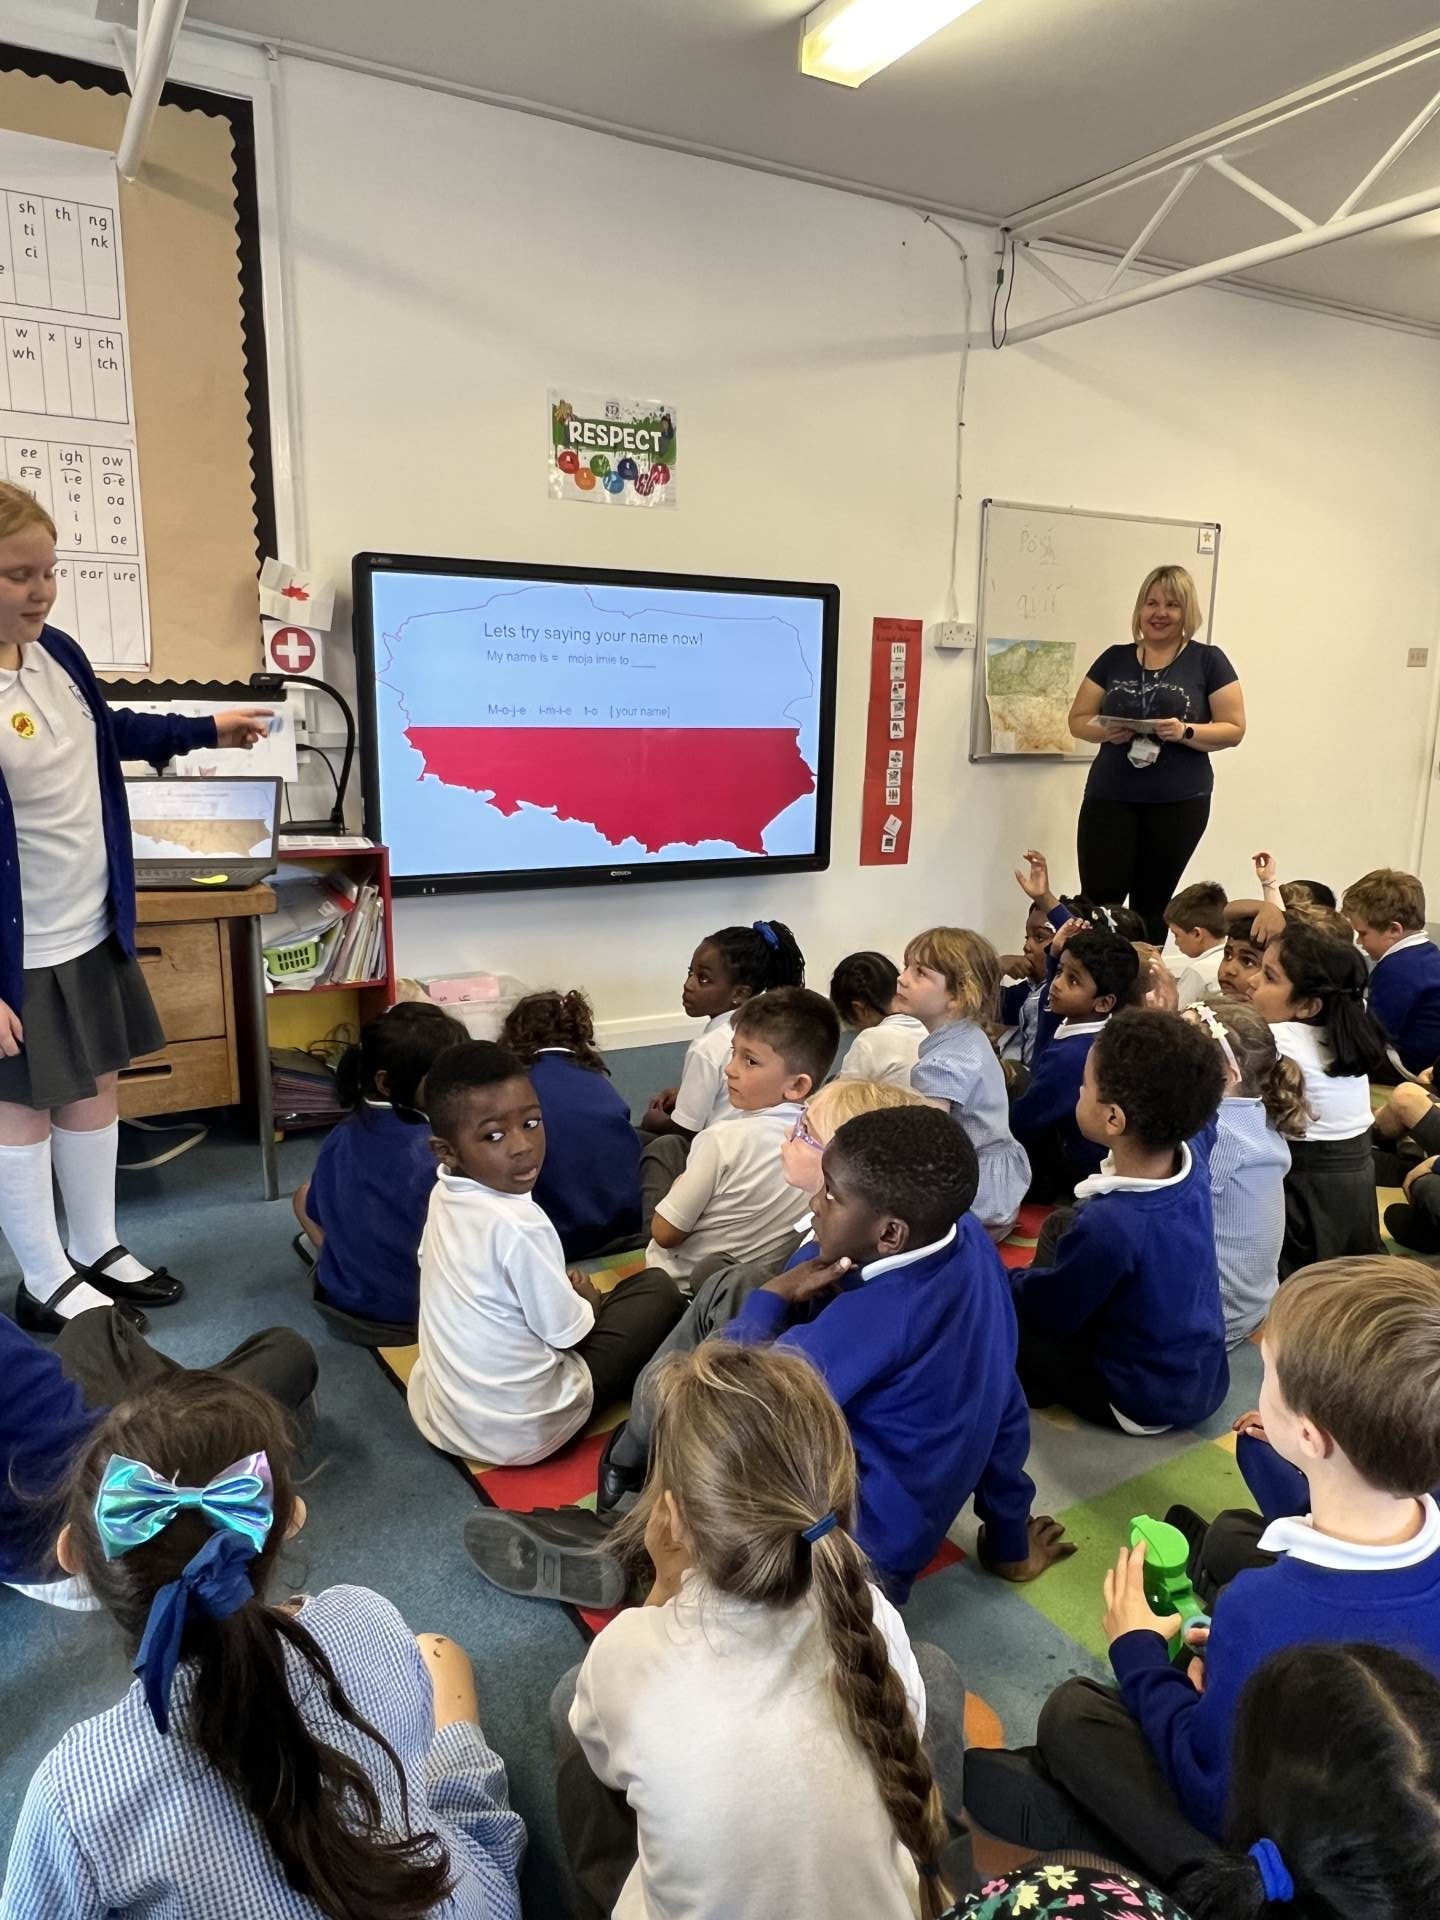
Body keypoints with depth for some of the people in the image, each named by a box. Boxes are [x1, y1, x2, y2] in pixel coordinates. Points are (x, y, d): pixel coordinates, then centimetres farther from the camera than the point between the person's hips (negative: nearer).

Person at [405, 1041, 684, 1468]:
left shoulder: (445, 1193, -6)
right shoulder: (518, 1225, -30)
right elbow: (568, 1332, -18)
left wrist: (565, 1291, 6)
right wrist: (590, 1303, 3)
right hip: (522, 1432, -7)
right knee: (658, 1289, 4)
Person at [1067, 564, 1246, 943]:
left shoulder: (1208, 661, 2)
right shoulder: (1114, 659, 9)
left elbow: (1233, 729, 0)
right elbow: (1078, 719, 11)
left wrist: (1186, 732, -18)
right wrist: (1106, 731, -11)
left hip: (1179, 802, -1)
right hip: (1109, 797, 1)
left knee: (1151, 904, 8)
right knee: (1097, 902, -6)